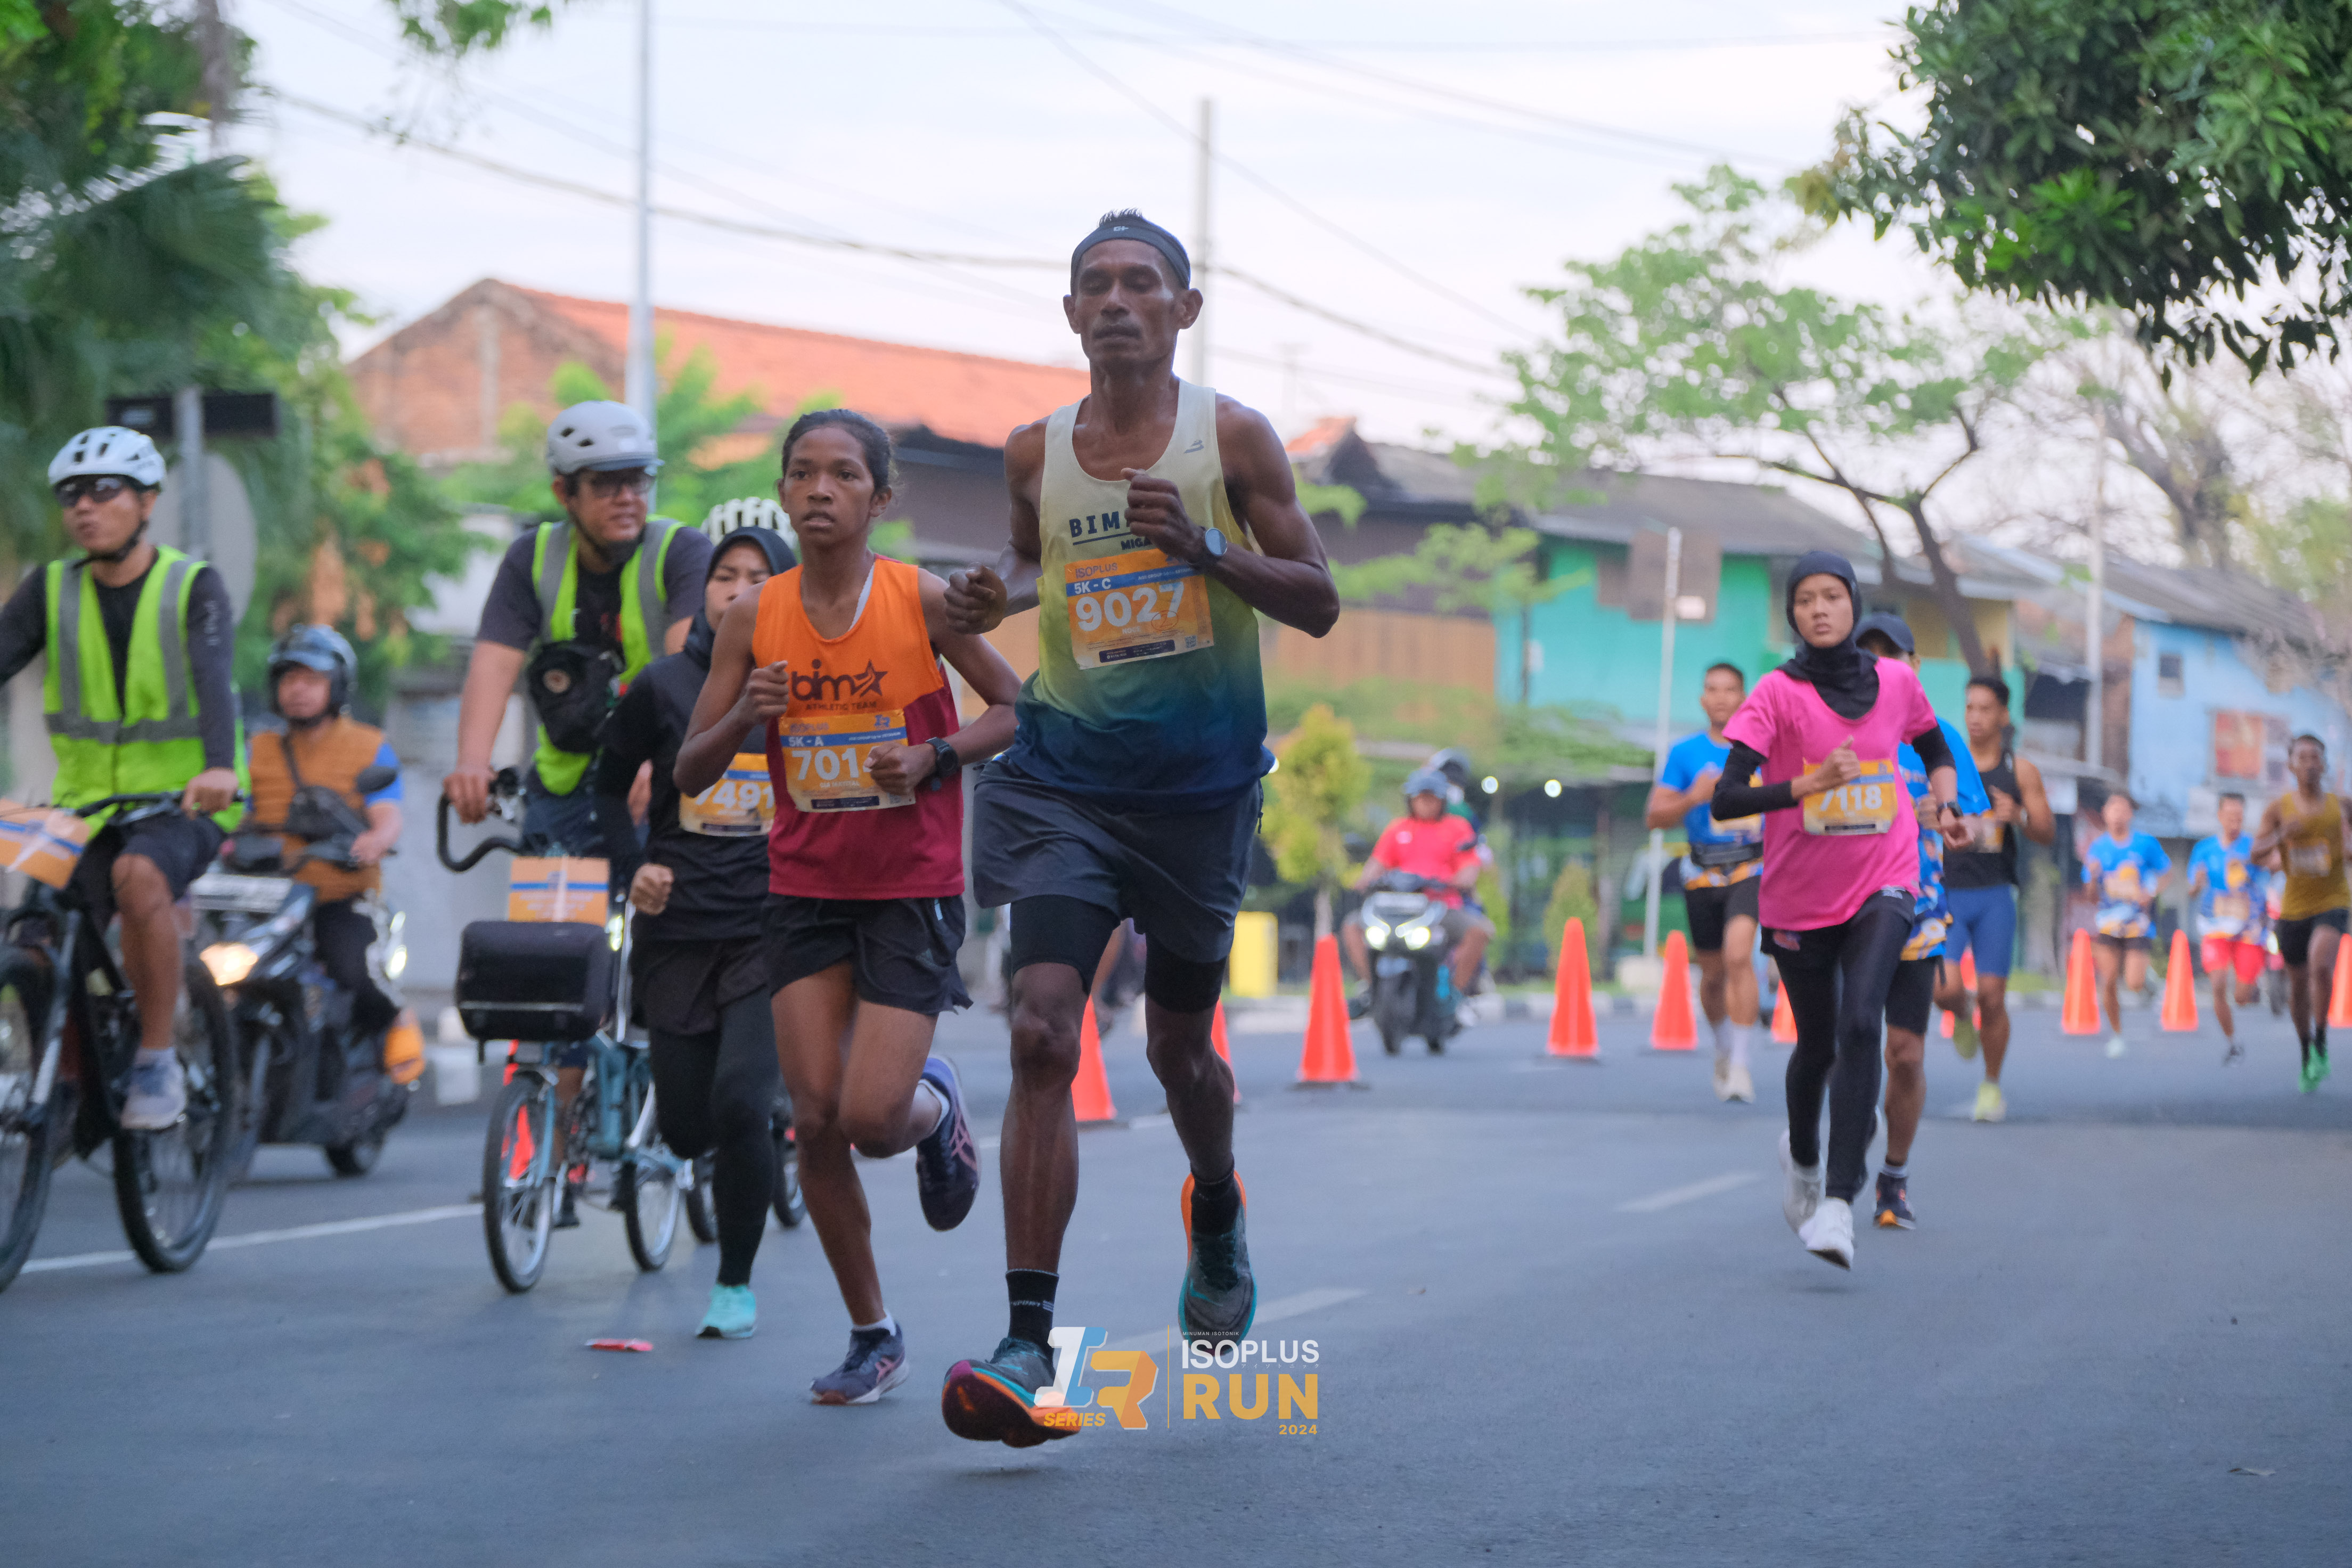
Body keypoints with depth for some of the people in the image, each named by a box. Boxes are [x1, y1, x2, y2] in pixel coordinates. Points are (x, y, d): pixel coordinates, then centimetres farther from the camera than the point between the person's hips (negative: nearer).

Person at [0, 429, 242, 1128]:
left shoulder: (195, 588, -7)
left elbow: (212, 680, -23)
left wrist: (218, 768, -42)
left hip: (183, 804, -4)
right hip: (86, 804, 4)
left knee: (138, 878, -34)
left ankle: (157, 1063, -21)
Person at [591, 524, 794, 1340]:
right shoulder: (664, 686, 1)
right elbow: (608, 786, 12)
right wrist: (631, 868, -1)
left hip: (773, 934, -2)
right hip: (679, 930, 2)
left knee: (739, 1103, -18)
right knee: (685, 1132, 4)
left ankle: (736, 1282, 2)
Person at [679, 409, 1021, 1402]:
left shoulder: (924, 602, -8)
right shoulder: (755, 620, -2)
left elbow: (1019, 711, 2)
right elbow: (690, 775, 2)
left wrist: (936, 757, -15)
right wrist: (742, 721, -19)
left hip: (913, 891, -3)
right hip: (805, 890, 3)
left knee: (873, 1118, -13)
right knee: (815, 1118, -3)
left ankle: (936, 1109, 26)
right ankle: (872, 1337, 13)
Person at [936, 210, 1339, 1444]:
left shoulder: (1232, 437, -4)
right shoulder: (1036, 453, 3)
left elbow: (1318, 604, -3)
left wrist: (1205, 551, -20)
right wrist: (997, 601, -1)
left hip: (1199, 787, -1)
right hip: (1064, 782, 1)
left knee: (1178, 1048, 13)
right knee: (1043, 1032, -16)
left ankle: (1216, 1211, 49)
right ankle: (1030, 1346, -18)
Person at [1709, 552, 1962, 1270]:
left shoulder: (1896, 681, 1)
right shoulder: (1777, 694, -10)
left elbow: (1935, 749, 23)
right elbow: (1725, 800, -20)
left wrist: (1946, 803, 5)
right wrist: (1810, 784, -32)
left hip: (1883, 885, 1)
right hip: (1800, 899, 0)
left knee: (1860, 1023, -21)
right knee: (1817, 1045, 12)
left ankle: (1839, 1203, -24)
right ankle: (1801, 1156, 45)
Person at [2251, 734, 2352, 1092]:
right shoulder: (2278, 808, -4)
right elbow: (2256, 854, -11)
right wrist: (2282, 835, -29)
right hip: (2294, 907, 2)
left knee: (2321, 965, -27)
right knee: (2298, 986, 11)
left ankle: (2321, 1046, -13)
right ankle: (2307, 1055, 32)